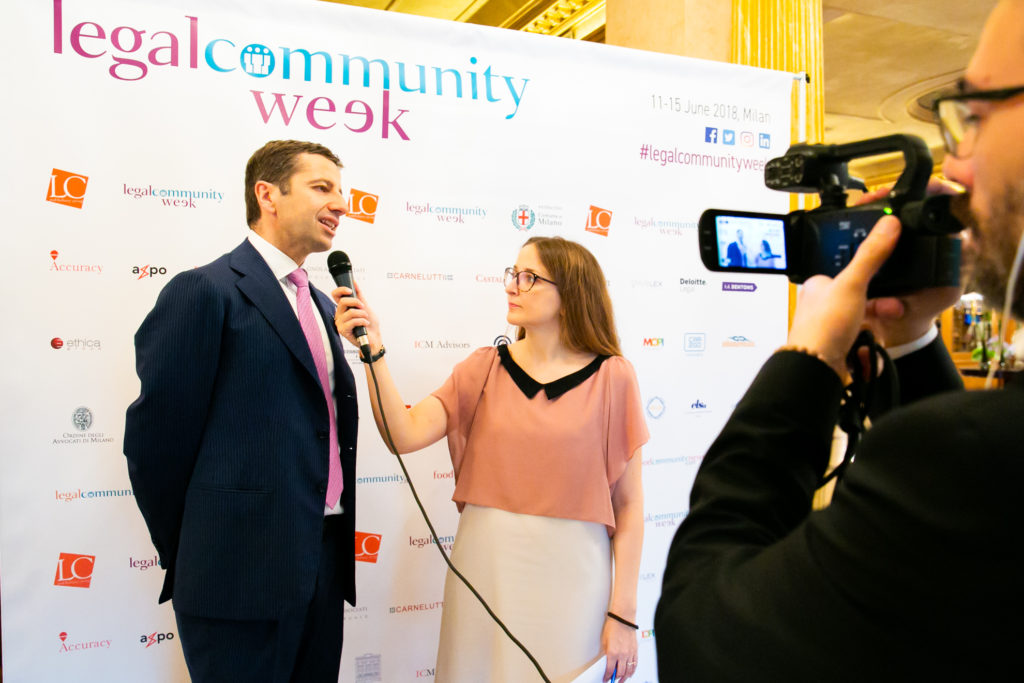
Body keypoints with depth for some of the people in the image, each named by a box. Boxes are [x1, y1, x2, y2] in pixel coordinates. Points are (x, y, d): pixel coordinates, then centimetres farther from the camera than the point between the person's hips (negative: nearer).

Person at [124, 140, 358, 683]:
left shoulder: (320, 305, 14)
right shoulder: (205, 291, -11)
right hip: (242, 572, -7)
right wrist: (185, 554, -2)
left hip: (325, 561, 8)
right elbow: (154, 438, -11)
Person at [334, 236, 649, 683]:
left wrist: (623, 614, -5)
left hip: (570, 576, -2)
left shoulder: (611, 377, -5)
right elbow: (406, 435, -11)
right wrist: (373, 352, -20)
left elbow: (629, 504, -4)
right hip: (485, 571, 2)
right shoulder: (485, 368, 2)